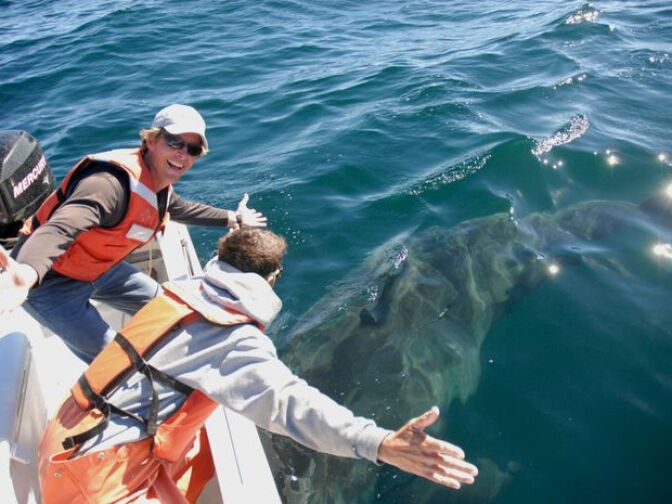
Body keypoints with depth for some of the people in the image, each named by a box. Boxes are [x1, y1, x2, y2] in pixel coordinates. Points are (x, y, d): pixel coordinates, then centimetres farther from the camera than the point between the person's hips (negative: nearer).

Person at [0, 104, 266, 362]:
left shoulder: (158, 180, -4)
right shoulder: (114, 182, -35)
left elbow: (180, 208, 19)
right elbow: (61, 227, -51)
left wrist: (232, 218, 24)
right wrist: (28, 273, -72)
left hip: (99, 267, 9)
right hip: (52, 279, -9)